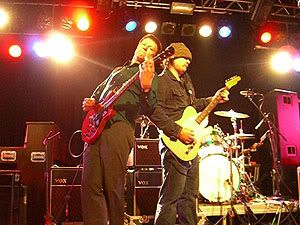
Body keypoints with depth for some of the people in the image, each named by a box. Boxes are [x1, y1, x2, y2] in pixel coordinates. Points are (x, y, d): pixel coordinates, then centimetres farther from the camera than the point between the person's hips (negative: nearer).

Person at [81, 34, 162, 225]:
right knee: (90, 185, 0)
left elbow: (149, 109, -5)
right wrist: (90, 102, 14)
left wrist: (146, 87, -26)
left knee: (113, 188, -8)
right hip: (96, 127, 6)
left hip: (119, 128, -6)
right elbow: (99, 92, 38)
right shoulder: (117, 71, 30)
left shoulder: (149, 74, 11)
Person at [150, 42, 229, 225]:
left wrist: (214, 99, 18)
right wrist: (178, 131, -22)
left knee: (190, 194, 15)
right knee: (172, 195, -8)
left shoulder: (185, 81, 20)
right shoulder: (162, 81, -8)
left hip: (190, 144, 10)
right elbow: (155, 111, -20)